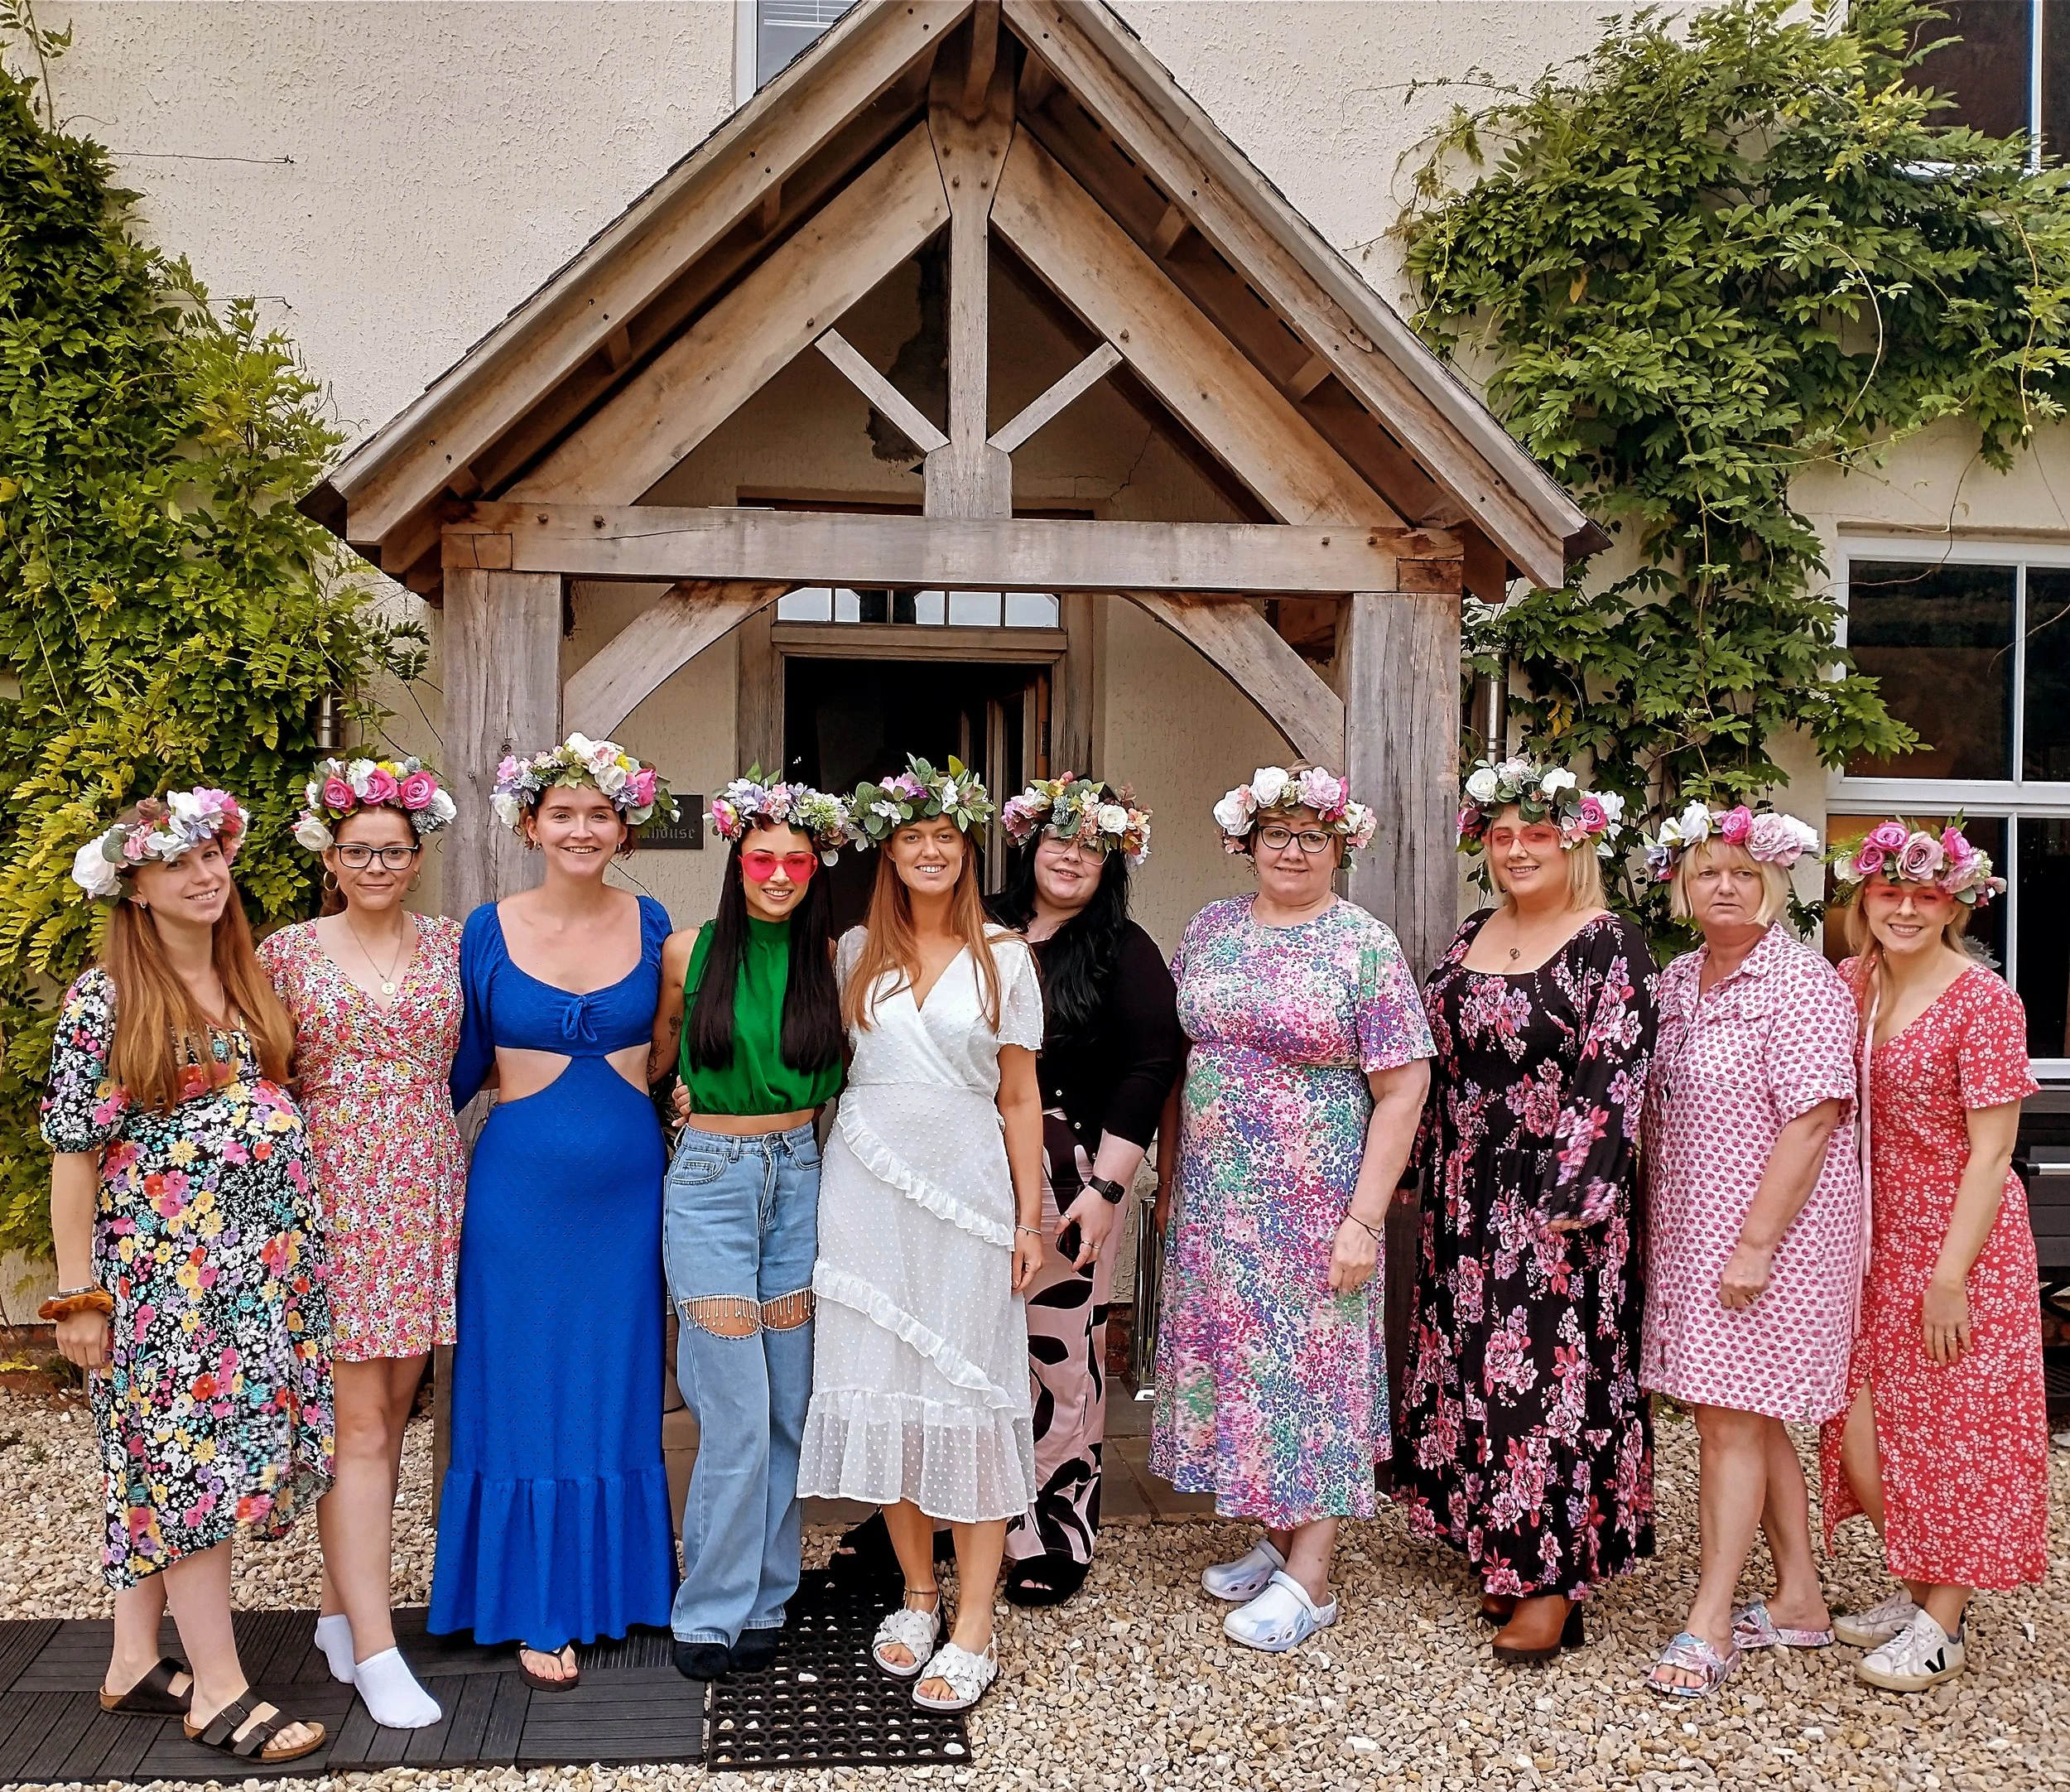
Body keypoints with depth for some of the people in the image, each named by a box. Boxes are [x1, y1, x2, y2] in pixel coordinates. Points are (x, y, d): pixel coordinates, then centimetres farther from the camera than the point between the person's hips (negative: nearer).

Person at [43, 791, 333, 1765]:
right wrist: (78, 1293, -9)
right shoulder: (104, 999, -7)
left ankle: (135, 1662, 25)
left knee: (163, 1465, 13)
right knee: (190, 1456, -3)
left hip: (267, 1259, 6)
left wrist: (293, 1239, 13)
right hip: (166, 1268, -5)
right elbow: (73, 1150, -7)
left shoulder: (252, 979, 10)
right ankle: (219, 1692, 5)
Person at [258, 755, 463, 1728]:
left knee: (392, 1410, 10)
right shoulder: (287, 952, 1)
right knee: (357, 1422, -4)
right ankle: (373, 1648, 1)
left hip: (426, 1198, 3)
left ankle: (341, 1605, 26)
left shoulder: (453, 943, 6)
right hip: (331, 1200, -3)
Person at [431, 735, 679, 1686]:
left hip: (627, 1184, 2)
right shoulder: (488, 930, -3)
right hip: (521, 1186, -2)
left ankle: (608, 1584, 27)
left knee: (617, 1388, 11)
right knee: (525, 1391, 4)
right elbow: (462, 1066, 5)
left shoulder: (650, 924, 2)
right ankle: (539, 1609, 16)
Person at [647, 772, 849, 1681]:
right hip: (710, 1179, -3)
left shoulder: (829, 959, 3)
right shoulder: (691, 950, -2)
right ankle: (711, 1612, 10)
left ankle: (762, 1601, 20)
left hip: (799, 1177, 3)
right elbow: (657, 1060, 12)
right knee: (738, 1415, -6)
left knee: (790, 1407, 6)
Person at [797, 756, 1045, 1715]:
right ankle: (918, 1596, 23)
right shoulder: (856, 953, 7)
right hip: (869, 1191, 2)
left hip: (968, 1192, -2)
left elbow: (1018, 1098, 2)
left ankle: (973, 1627, 6)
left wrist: (1029, 1219, -1)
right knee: (883, 1388, 7)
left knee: (970, 1396, -1)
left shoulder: (1003, 958, 2)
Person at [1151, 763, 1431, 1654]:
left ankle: (1309, 1577, 12)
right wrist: (1168, 1175, 11)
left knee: (1310, 1367, 1)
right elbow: (1177, 1059, 14)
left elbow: (1401, 1090, -10)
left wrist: (1364, 1219, -15)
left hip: (1311, 1206, -5)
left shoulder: (1364, 947, -8)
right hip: (1213, 1202, 5)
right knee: (1233, 1358, 11)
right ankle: (1273, 1536, 28)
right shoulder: (1211, 928, 7)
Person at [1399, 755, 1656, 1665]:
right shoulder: (1470, 936, 12)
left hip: (1557, 1195, -7)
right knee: (1475, 1364, 10)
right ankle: (1505, 1552, 23)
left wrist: (1573, 1198, -19)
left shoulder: (1610, 946, -8)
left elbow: (1614, 1078, -14)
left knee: (1553, 1370, -4)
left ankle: (1555, 1582, 4)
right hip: (1468, 1195, 7)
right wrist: (1429, 1168, 13)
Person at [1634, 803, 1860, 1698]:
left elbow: (1812, 1120, -18)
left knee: (1732, 1418, -5)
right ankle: (1799, 1601, 27)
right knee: (1753, 1420, 14)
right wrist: (1648, 1227, 11)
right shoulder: (1676, 982, 10)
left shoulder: (1802, 983, -13)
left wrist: (1756, 1244, -21)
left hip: (1772, 1233, -8)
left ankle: (1709, 1624, 4)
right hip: (1690, 1234, 8)